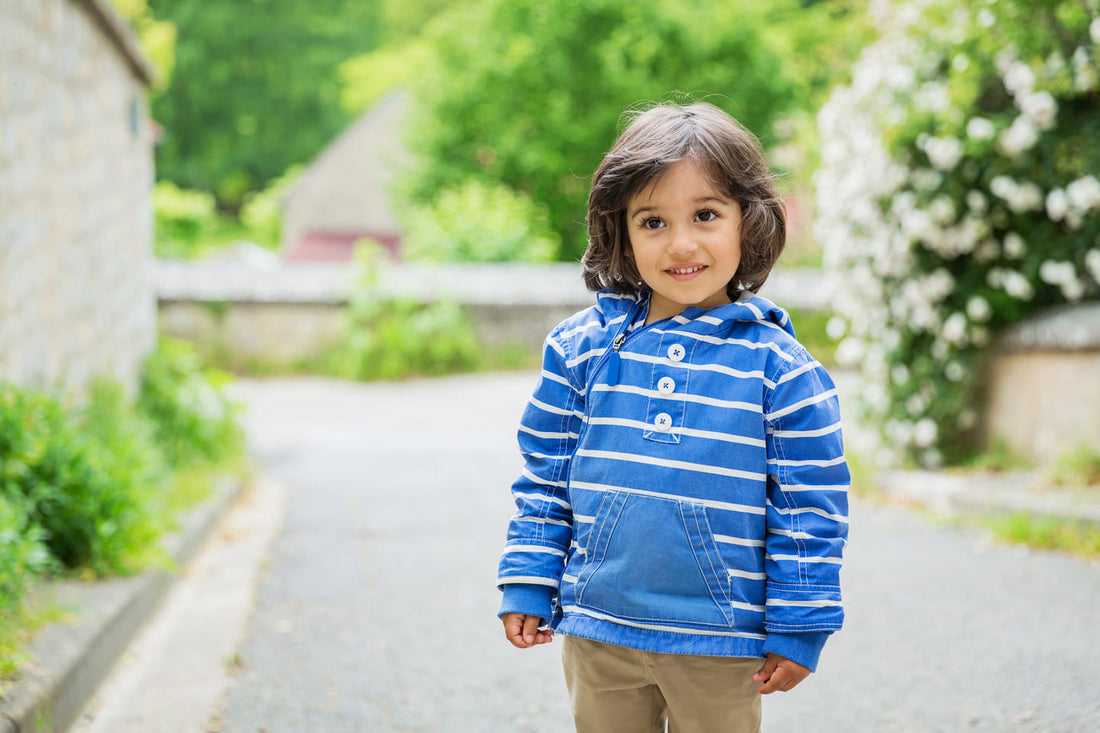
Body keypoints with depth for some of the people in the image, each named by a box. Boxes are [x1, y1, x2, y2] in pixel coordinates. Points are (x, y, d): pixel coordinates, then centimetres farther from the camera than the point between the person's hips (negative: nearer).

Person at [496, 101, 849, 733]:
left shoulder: (780, 368, -7)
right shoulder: (581, 349, -1)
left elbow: (811, 508, -3)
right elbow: (546, 476, 8)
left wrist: (799, 630, -4)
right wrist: (528, 586, 5)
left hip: (722, 650, -2)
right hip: (599, 635, 2)